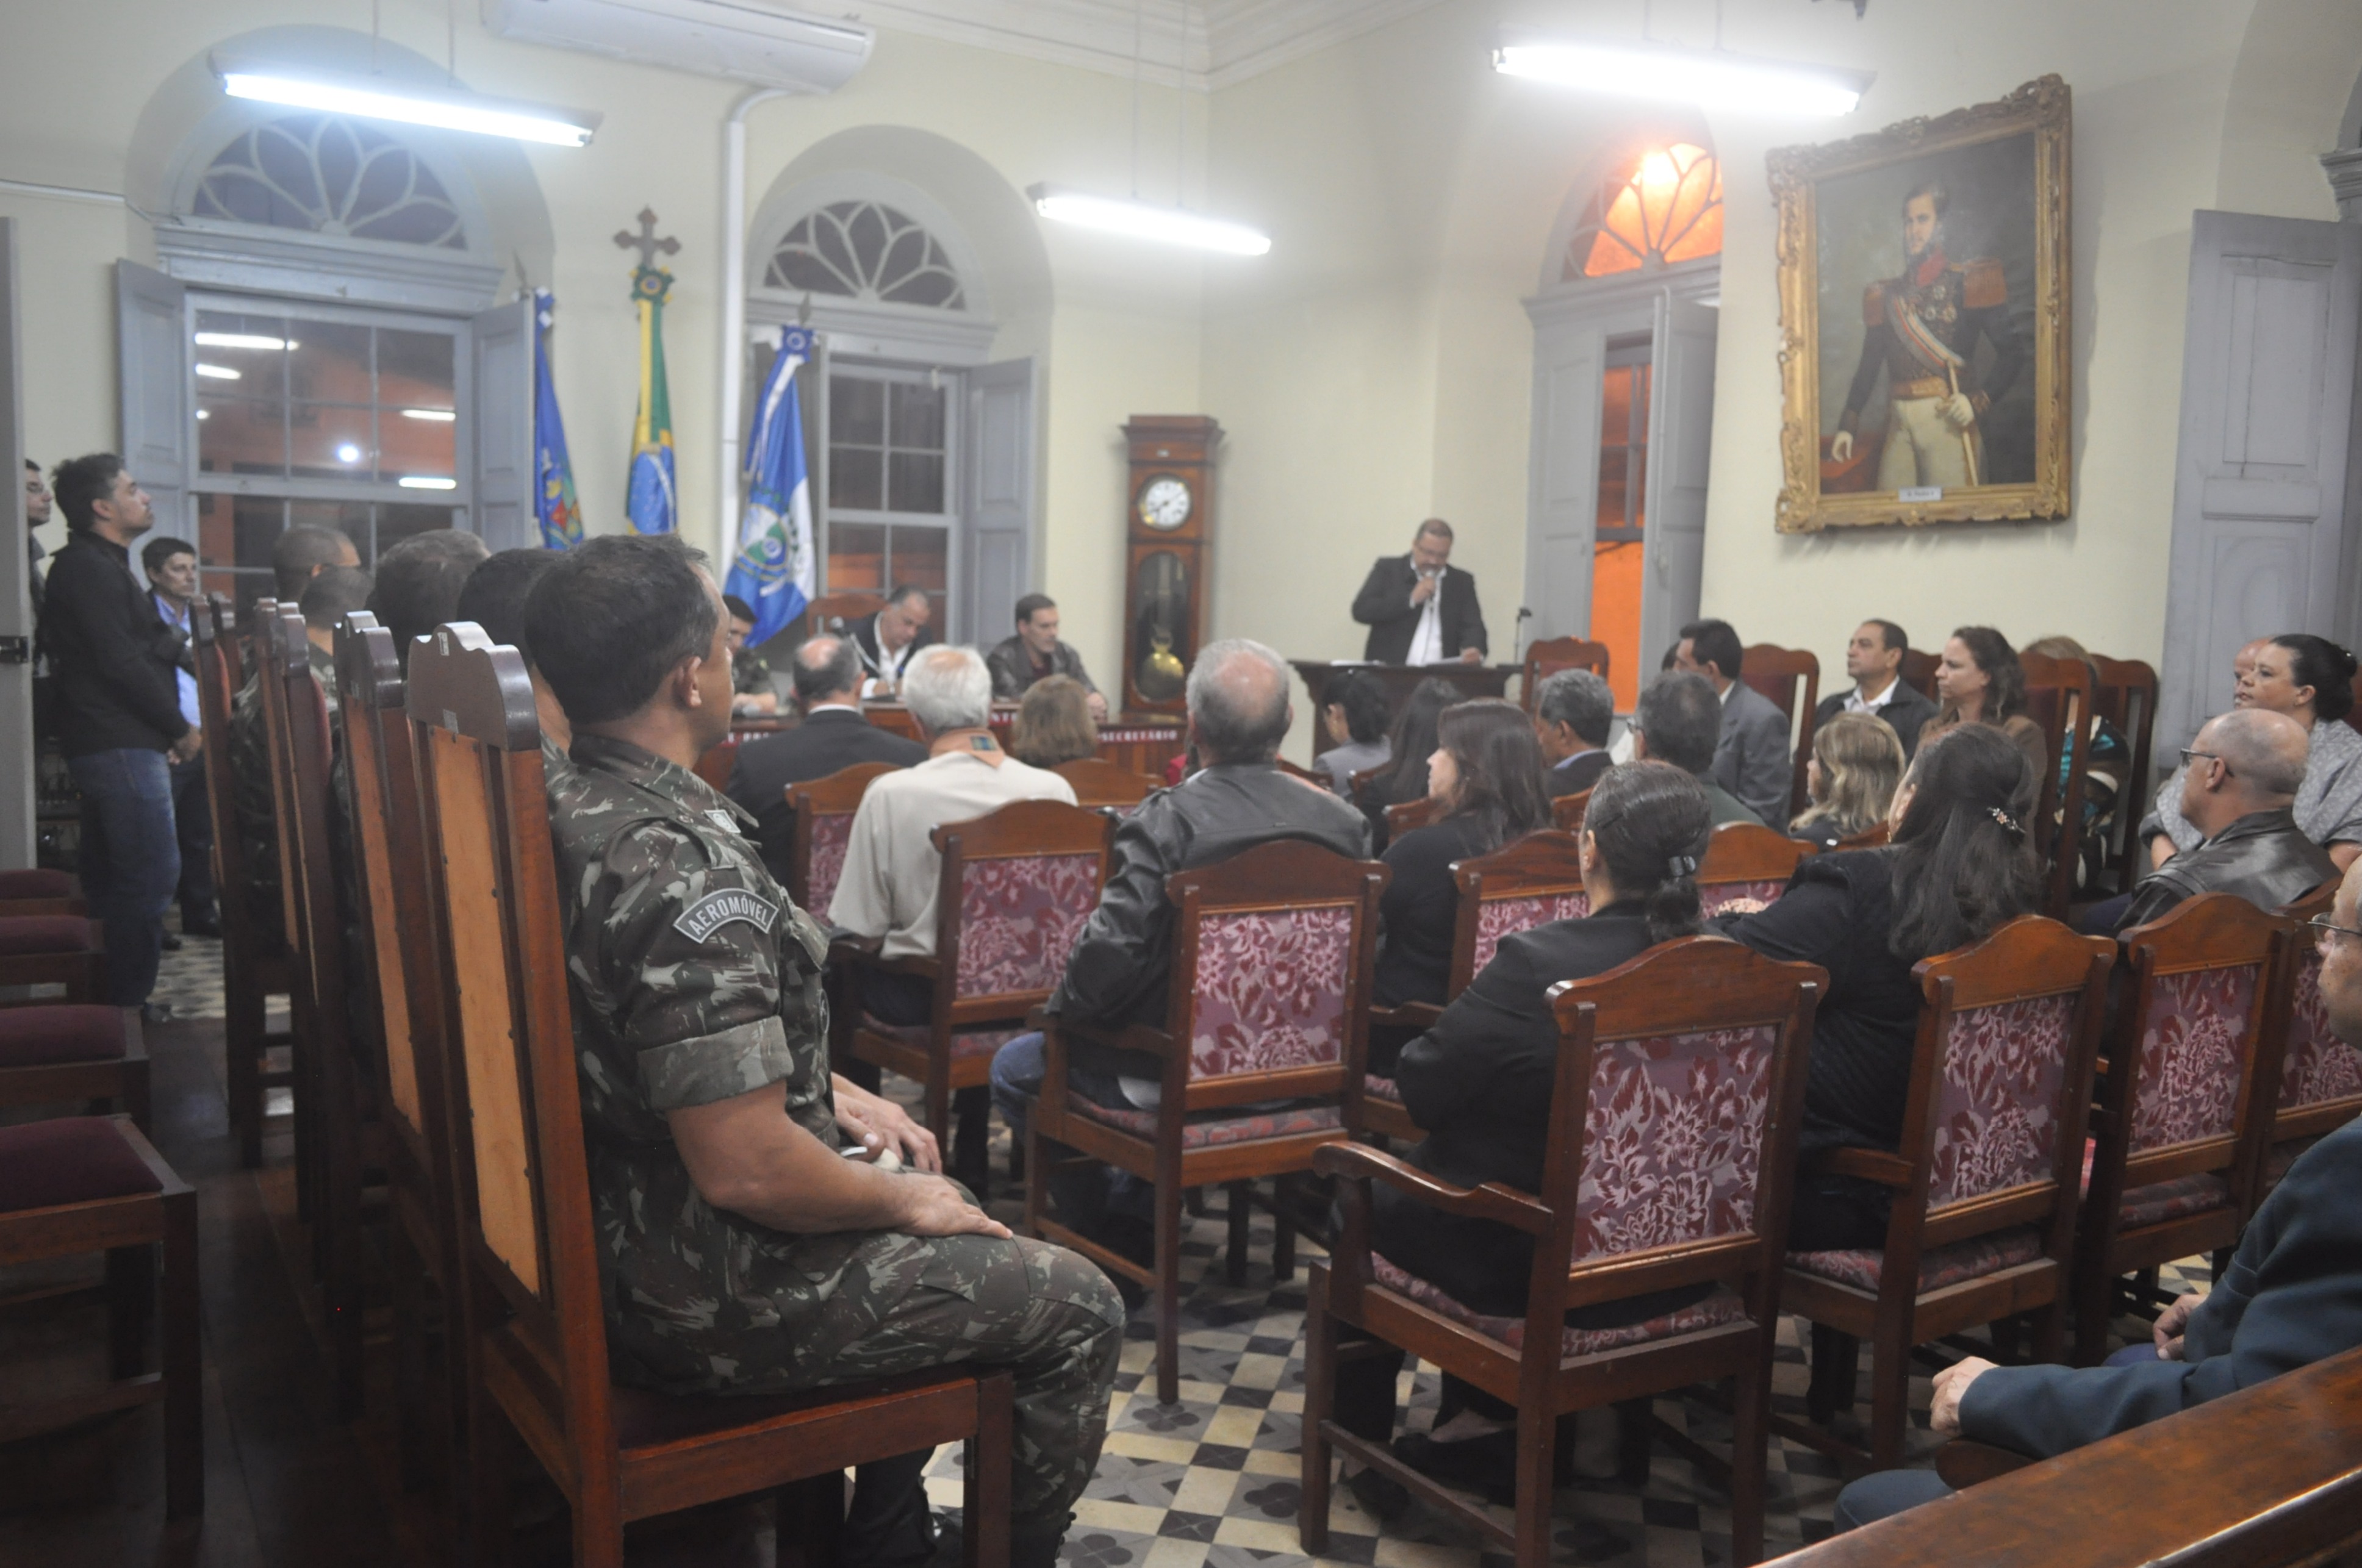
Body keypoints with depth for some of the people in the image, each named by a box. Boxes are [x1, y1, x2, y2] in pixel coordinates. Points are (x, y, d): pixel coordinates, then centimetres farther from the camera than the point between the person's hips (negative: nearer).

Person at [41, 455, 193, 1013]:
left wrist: (163, 731, 11)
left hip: (108, 743, 11)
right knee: (153, 875, -10)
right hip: (120, 745, -11)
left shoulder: (97, 565, 20)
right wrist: (180, 729, -11)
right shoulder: (90, 569, -12)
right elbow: (121, 663, -19)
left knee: (112, 879, 14)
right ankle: (128, 1003, -6)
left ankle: (109, 1001, 21)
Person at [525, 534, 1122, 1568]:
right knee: (1078, 1312, 3)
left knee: (958, 1247, 30)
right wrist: (904, 1202, -12)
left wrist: (832, 1094, 11)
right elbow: (747, 1170, -29)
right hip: (704, 1297, -10)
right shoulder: (682, 868, -30)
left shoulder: (567, 811, 1)